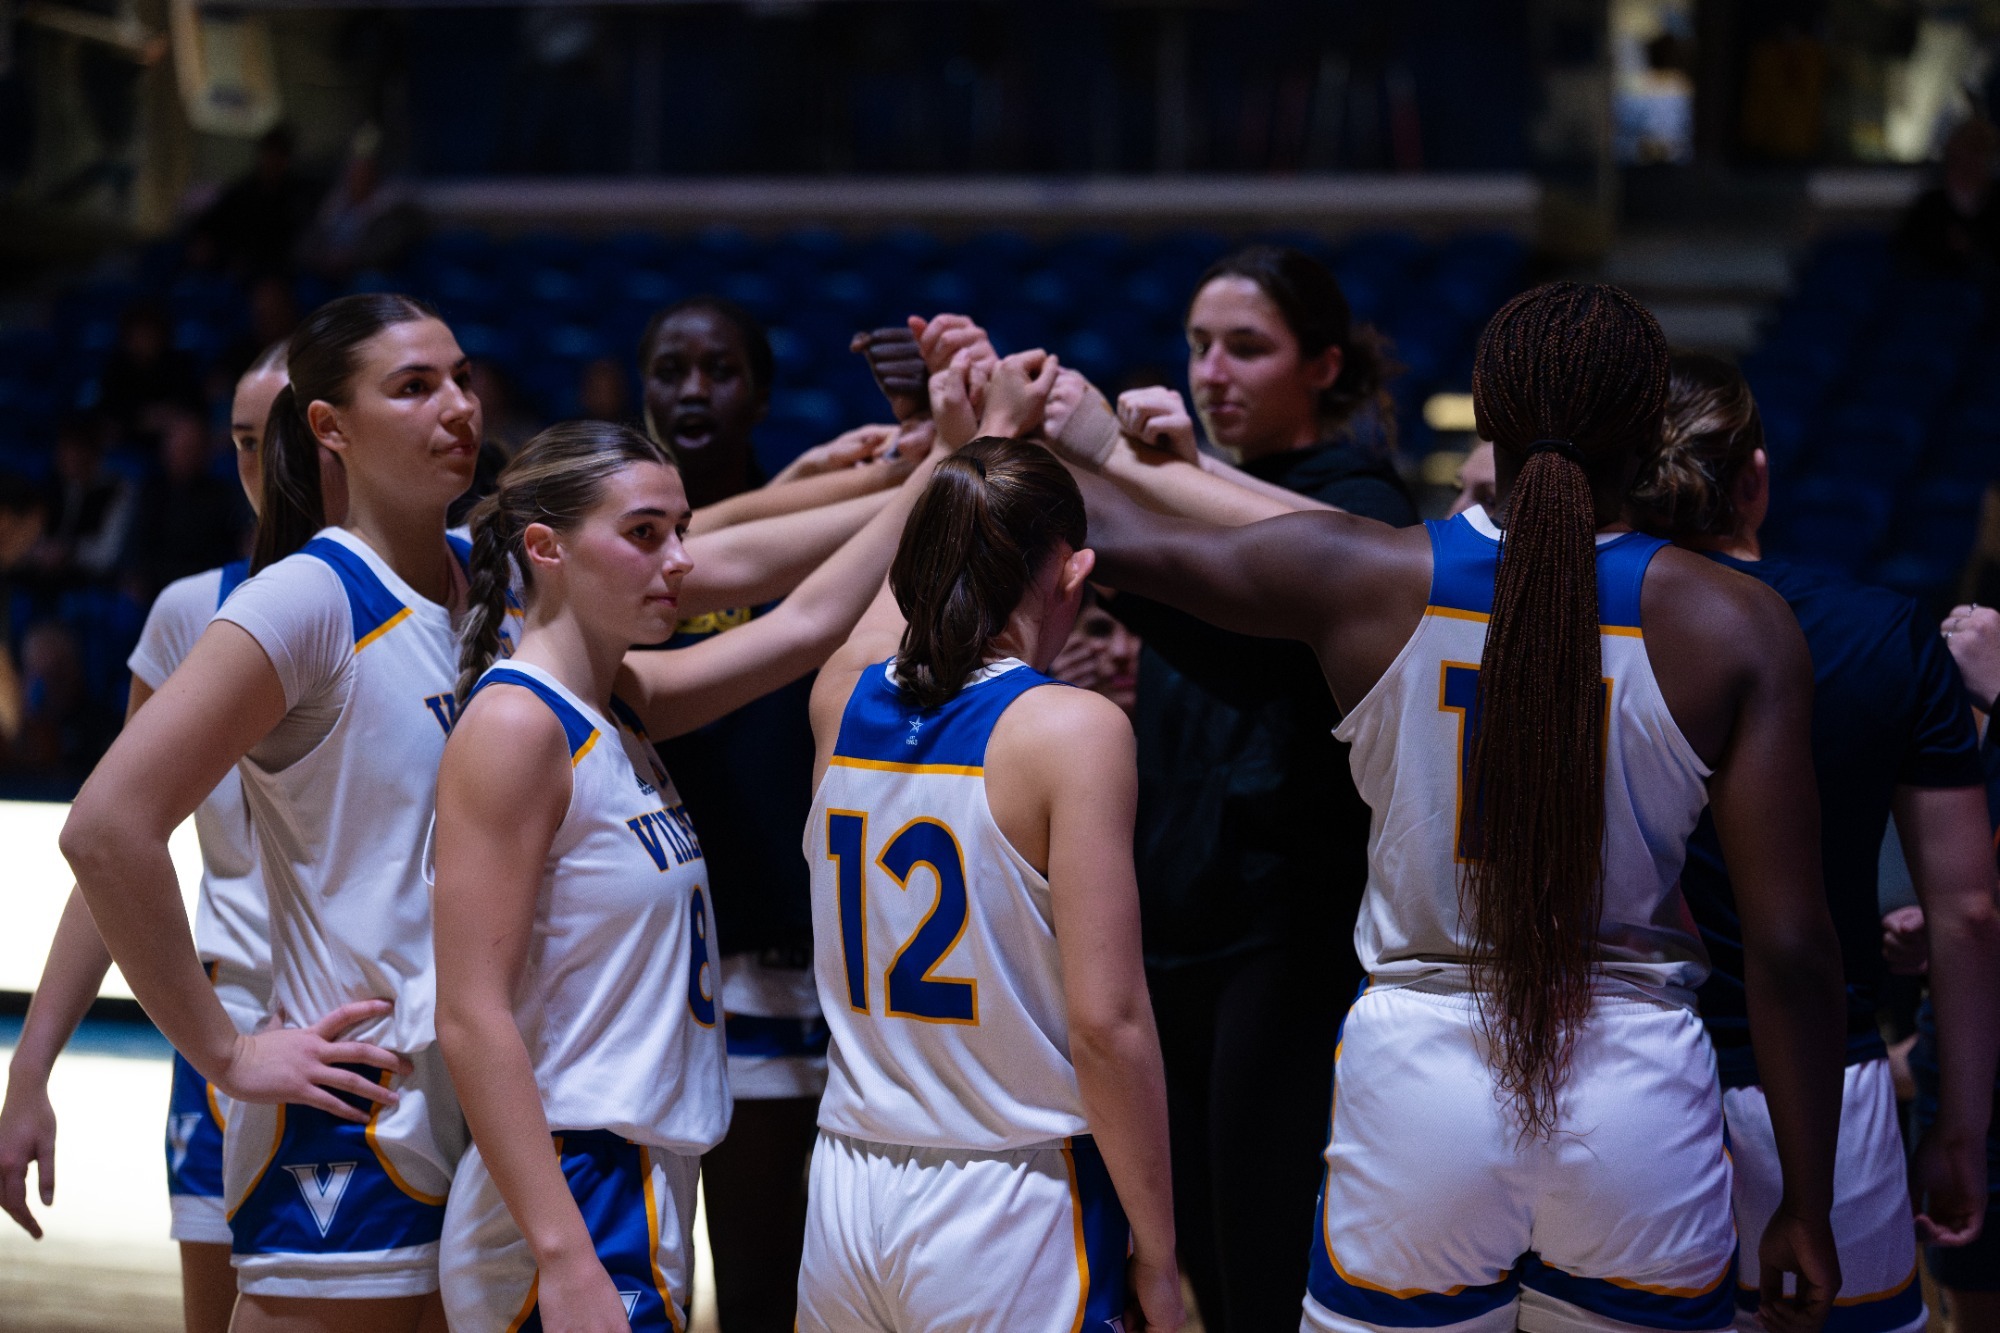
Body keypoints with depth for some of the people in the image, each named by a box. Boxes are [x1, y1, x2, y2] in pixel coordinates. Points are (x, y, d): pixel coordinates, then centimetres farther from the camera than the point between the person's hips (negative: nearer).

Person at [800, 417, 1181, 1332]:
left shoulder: (843, 698, 3)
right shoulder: (1072, 729, -12)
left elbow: (907, 579, 28)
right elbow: (1106, 1023, -15)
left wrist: (995, 429, 42)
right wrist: (1155, 1255, -6)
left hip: (845, 1202, 5)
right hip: (1011, 1210, -5)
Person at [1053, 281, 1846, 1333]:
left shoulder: (1359, 581, -6)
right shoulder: (1736, 626, -8)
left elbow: (1113, 538, 10)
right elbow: (1790, 948, -9)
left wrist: (1076, 442, 32)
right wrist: (1808, 1206, 1)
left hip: (1416, 1082, 0)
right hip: (1635, 1095, 0)